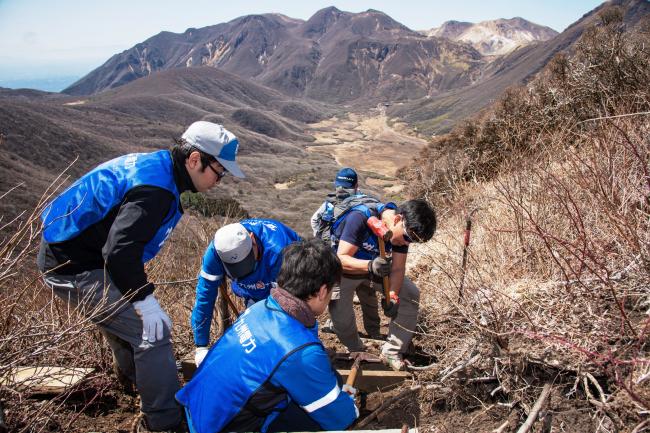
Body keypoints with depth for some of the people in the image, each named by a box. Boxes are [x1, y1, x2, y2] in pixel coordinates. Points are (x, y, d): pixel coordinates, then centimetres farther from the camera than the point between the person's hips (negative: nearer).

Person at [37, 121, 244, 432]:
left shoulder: (152, 165, 4)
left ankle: (130, 373, 56)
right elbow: (120, 252, -34)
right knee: (152, 331, -11)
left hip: (66, 252, 10)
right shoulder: (155, 189, -28)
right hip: (75, 271, -10)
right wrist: (144, 299, -26)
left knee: (123, 315, 30)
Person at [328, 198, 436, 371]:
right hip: (344, 270, -5)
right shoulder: (359, 218, -36)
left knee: (411, 295, -10)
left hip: (378, 267, 5)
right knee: (342, 322, -18)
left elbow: (398, 268, -15)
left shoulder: (404, 230, -18)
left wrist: (392, 296, -32)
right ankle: (357, 352, 16)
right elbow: (341, 259, -35)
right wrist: (370, 265, -52)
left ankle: (392, 352, 1)